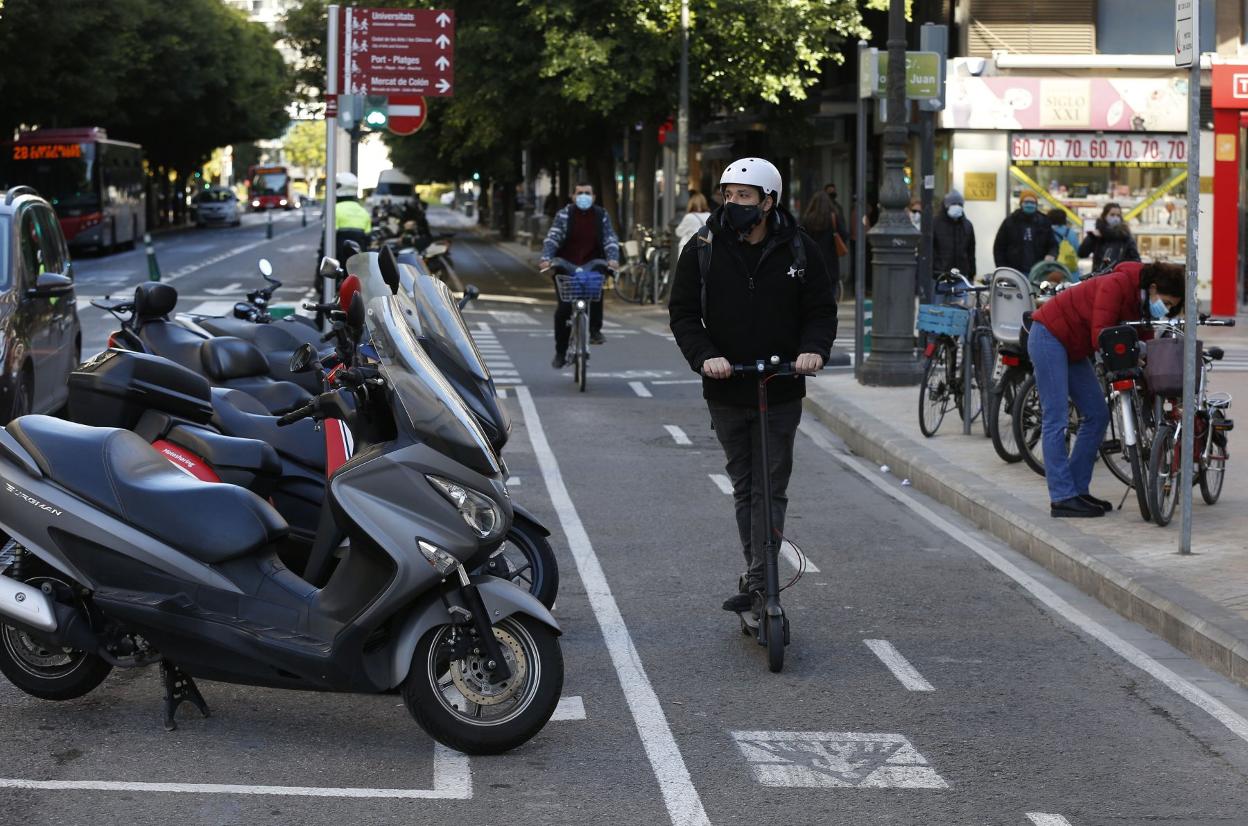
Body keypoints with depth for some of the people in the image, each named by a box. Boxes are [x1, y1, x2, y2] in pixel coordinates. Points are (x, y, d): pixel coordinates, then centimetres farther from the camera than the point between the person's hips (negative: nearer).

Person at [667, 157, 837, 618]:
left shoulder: (799, 252, -1)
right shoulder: (703, 250, -1)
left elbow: (821, 311, 3)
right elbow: (683, 313, -1)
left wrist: (813, 349, -17)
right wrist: (705, 356, -18)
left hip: (781, 392, -1)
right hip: (726, 391, 2)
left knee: (770, 488, -3)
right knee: (744, 488, 11)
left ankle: (757, 581, -3)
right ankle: (759, 577, 20)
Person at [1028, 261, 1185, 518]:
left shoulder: (1144, 306, 2)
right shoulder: (1118, 285, -24)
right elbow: (1101, 338, -29)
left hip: (1073, 348, 10)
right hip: (1049, 335, -10)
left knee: (1097, 415, 6)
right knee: (1056, 419, -12)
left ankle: (1077, 489, 10)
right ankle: (1062, 498, -14)